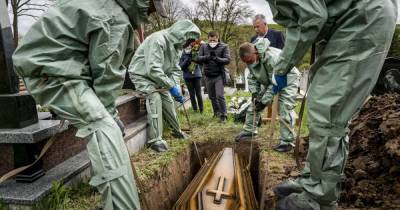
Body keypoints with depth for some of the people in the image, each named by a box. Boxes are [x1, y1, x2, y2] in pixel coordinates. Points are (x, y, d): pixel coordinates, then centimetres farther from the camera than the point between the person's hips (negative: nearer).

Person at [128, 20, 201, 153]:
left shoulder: (175, 46, 0)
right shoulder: (158, 40, -29)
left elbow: (175, 70, 2)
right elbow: (153, 69, -36)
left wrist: (176, 88, -14)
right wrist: (171, 86, -32)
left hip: (157, 77, 8)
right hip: (141, 74, -8)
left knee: (168, 99, 5)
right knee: (155, 97, -26)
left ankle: (176, 130, 24)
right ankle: (155, 140, -23)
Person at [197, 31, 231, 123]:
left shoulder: (224, 46, -3)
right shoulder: (204, 47, 4)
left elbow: (227, 60, -12)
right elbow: (198, 58, -5)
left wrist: (217, 59, -30)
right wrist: (207, 57, -25)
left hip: (219, 75, -4)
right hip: (208, 76, 4)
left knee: (219, 96, -12)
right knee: (212, 96, 13)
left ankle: (223, 115, -1)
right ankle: (217, 112, 32)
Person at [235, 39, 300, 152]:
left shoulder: (272, 57, -38)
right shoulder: (250, 59, -12)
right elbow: (252, 78, -3)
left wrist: (265, 101, -31)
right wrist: (255, 93, -18)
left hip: (287, 79, -7)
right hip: (269, 81, 8)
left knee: (285, 110, -18)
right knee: (254, 105, 4)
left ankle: (287, 141, -9)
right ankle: (249, 131, 18)